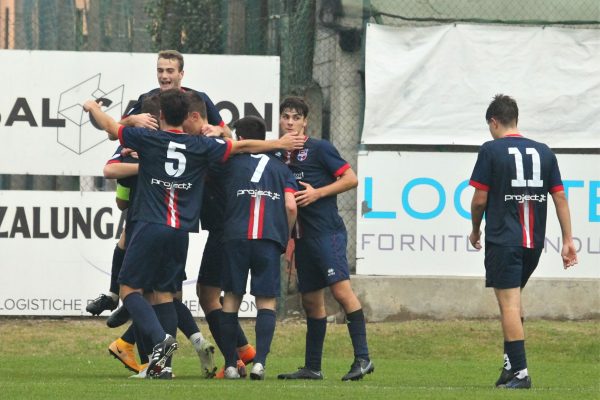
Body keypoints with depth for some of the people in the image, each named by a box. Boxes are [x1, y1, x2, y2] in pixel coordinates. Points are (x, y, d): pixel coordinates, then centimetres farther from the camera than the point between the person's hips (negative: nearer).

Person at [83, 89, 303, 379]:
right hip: (180, 232, 4)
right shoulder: (200, 146, 5)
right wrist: (279, 144, 30)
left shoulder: (148, 139, -3)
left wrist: (93, 107, 31)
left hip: (150, 227, -4)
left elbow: (110, 127, 10)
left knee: (129, 289, 1)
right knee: (164, 293, 10)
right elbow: (242, 146, 16)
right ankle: (163, 363, 3)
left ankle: (160, 338, -21)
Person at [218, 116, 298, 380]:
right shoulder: (280, 168, 15)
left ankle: (230, 365, 6)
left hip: (235, 236, 0)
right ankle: (259, 361, -13)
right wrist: (285, 238, 18)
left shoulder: (231, 163, 11)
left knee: (231, 298, 8)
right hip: (270, 239, 0)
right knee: (266, 301, 3)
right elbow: (291, 207, 5)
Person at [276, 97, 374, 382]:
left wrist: (317, 193, -13)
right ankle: (312, 367, 17)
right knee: (311, 301, 11)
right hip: (302, 236, 7)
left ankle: (362, 358, -20)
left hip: (327, 231, -7)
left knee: (341, 290, -18)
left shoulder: (319, 149, -3)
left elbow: (350, 179, -6)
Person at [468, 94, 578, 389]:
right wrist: (568, 240, 10)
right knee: (514, 300, 21)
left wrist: (475, 230, 12)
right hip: (534, 242, 6)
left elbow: (480, 199, -5)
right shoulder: (543, 152, 9)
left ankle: (519, 372, -10)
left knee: (509, 304, -5)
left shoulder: (491, 151, -5)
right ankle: (511, 362, 17)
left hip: (503, 240, -6)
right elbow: (560, 198, 7)